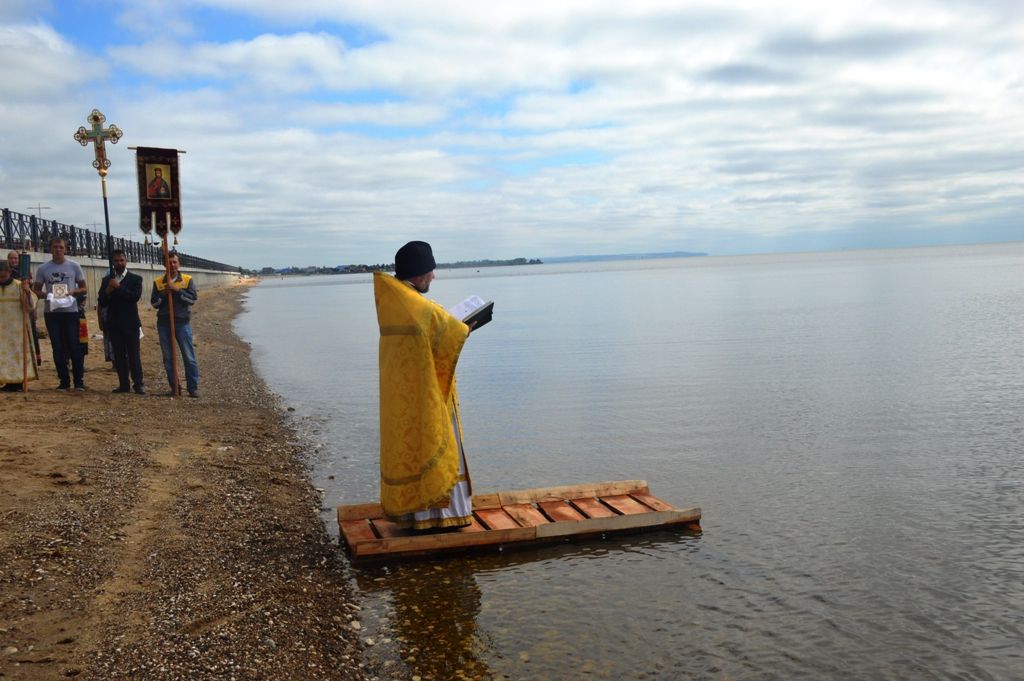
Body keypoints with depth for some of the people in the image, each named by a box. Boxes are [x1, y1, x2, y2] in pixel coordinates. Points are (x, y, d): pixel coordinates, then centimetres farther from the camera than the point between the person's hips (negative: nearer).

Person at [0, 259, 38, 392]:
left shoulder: (19, 286, -4)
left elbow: (28, 306, -10)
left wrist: (27, 291, -24)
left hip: (17, 327, -3)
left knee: (18, 352, 0)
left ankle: (19, 382, 4)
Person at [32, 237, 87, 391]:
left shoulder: (74, 266, 3)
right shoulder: (42, 268, 5)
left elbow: (83, 288, 6)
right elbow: (36, 290, 9)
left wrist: (72, 292, -15)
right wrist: (46, 295, -13)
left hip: (70, 311, -2)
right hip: (51, 312, 2)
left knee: (74, 346, -3)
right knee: (58, 348, 5)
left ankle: (79, 380, 5)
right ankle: (64, 381, 13)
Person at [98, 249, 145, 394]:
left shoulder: (135, 279, 3)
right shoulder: (106, 280, 11)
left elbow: (136, 296, -13)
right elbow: (102, 303, 7)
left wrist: (118, 287, -16)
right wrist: (107, 292, -12)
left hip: (130, 323, -3)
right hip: (114, 324, 3)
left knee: (134, 355, -3)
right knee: (119, 355, 4)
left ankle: (138, 384, 1)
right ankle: (123, 384, 8)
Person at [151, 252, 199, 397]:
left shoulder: (188, 280, 2)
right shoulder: (158, 282, 8)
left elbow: (193, 298, -7)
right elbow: (154, 303, 6)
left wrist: (178, 290, -15)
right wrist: (162, 294, -11)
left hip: (182, 322, -3)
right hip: (164, 323, 3)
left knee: (189, 357, -3)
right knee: (168, 358, 6)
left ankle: (193, 388, 2)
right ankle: (174, 387, 14)